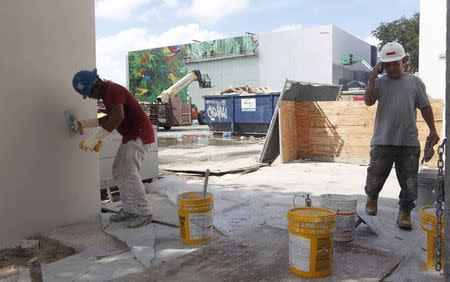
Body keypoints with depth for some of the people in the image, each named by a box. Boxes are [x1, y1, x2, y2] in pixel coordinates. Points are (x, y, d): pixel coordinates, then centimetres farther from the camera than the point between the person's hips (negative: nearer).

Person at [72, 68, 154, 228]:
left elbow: (118, 117, -34)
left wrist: (94, 138, -33)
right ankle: (129, 209, 17)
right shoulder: (107, 93, 14)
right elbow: (110, 118, 24)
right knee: (118, 171, 11)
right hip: (130, 136, 11)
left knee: (129, 172, -16)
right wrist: (85, 124, 16)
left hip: (140, 135, -11)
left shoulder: (113, 91, -19)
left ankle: (144, 213, -10)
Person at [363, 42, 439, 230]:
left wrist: (432, 130, 8)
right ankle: (372, 197, 35)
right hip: (383, 141, -1)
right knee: (375, 176, 6)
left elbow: (425, 107, 11)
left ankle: (404, 212, 20)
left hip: (409, 143, 1)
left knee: (409, 182, 5)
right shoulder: (379, 82, 4)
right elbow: (369, 101, -13)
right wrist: (372, 77, -16)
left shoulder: (415, 82, 7)